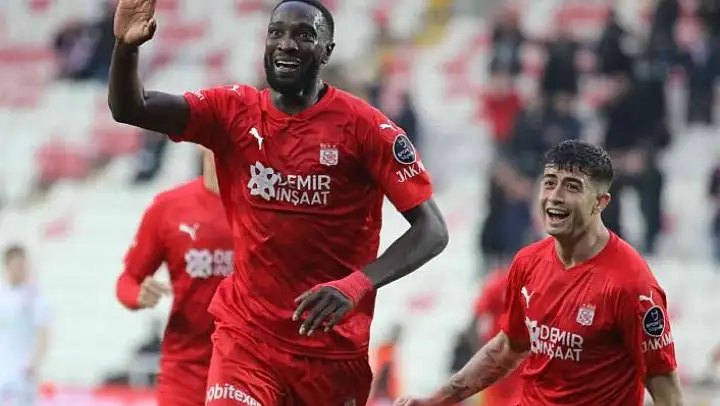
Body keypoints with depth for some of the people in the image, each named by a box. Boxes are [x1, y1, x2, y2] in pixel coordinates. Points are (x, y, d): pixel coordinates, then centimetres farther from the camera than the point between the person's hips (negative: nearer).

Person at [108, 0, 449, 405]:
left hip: (334, 346, -1)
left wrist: (358, 284, -26)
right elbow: (129, 109, -9)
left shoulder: (363, 126, -8)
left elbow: (432, 230, -11)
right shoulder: (233, 112, 0)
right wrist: (126, 46, -30)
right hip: (246, 335, 1)